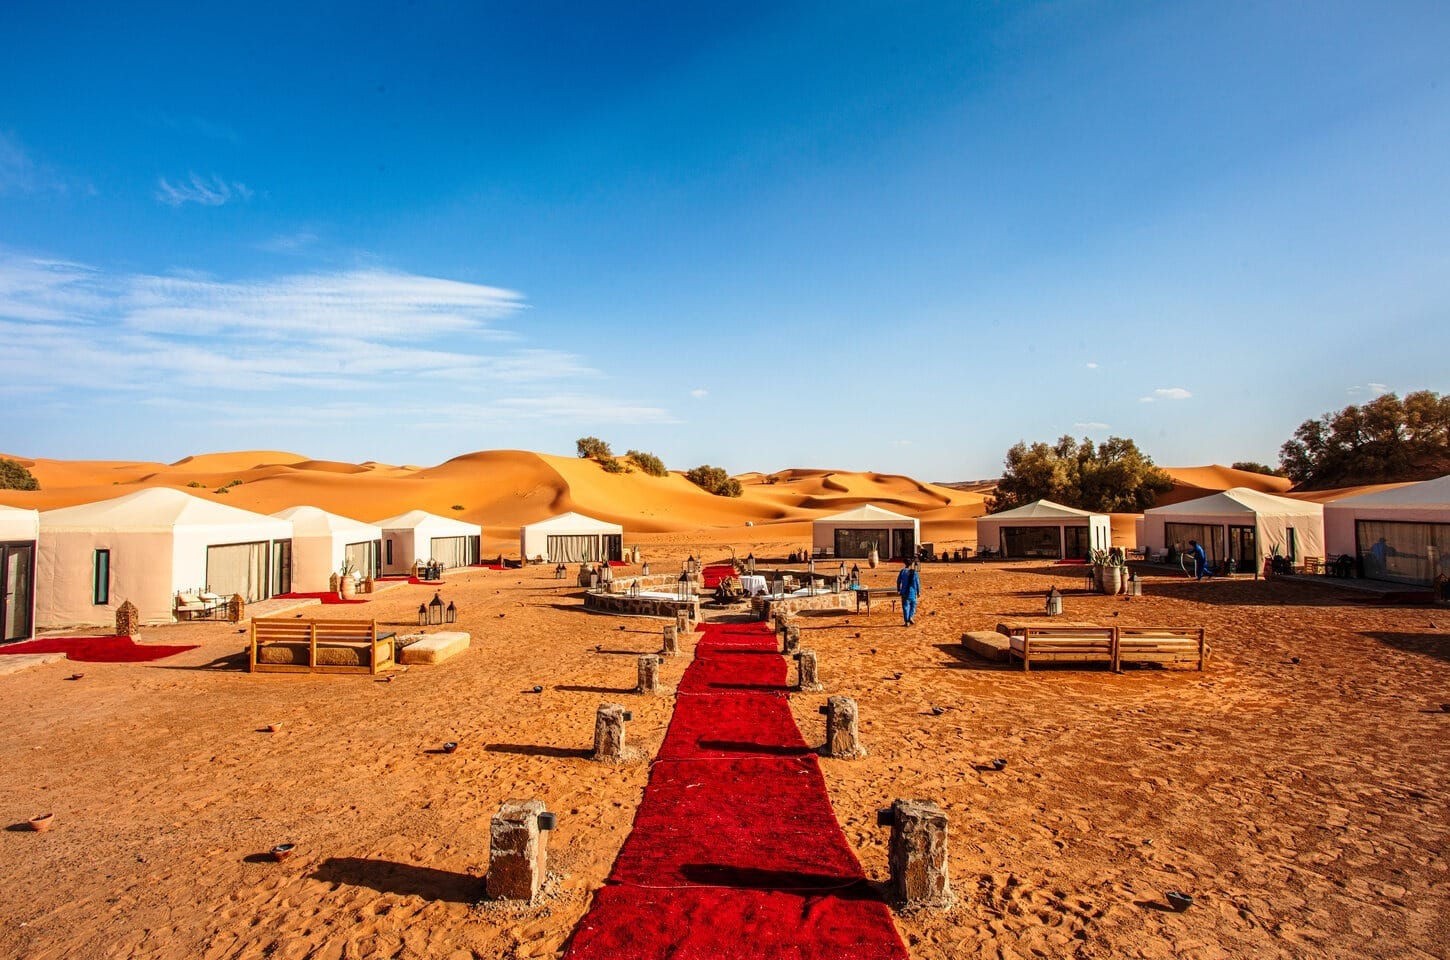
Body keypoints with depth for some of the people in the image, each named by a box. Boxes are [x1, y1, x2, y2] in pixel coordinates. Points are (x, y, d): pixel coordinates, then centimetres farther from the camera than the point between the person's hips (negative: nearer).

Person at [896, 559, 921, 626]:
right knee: (913, 605, 18)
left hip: (904, 592, 0)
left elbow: (898, 581, 2)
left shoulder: (902, 571, -4)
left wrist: (898, 589, 14)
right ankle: (911, 617, 0)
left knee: (905, 606, 6)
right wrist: (918, 592, 6)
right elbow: (917, 583, -3)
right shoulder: (914, 573, -5)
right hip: (912, 592, 0)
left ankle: (907, 621, 5)